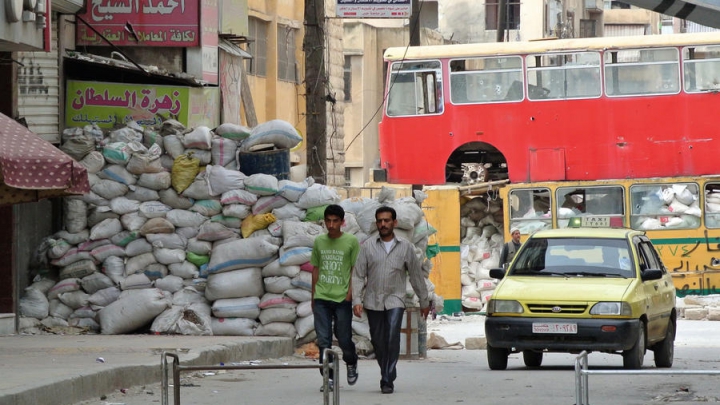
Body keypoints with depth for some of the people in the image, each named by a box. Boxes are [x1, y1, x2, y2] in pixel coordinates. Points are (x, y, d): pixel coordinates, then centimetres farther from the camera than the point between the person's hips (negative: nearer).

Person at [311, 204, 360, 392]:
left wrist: (351, 292, -7)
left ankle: (351, 363, 33)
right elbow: (316, 269, 15)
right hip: (322, 299, 3)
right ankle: (328, 378, 2)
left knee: (344, 338, 3)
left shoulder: (351, 241, -1)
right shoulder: (319, 242, 9)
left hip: (342, 299, -3)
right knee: (323, 340, -3)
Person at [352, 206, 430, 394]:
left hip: (395, 301, -1)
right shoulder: (367, 246, 3)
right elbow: (358, 275, 0)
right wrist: (357, 300, -10)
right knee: (378, 342, 6)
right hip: (373, 301, 1)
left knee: (392, 339, -17)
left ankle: (388, 381, -17)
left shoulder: (405, 247, 4)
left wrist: (424, 301, 13)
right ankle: (387, 376, 25)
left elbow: (416, 276, 10)